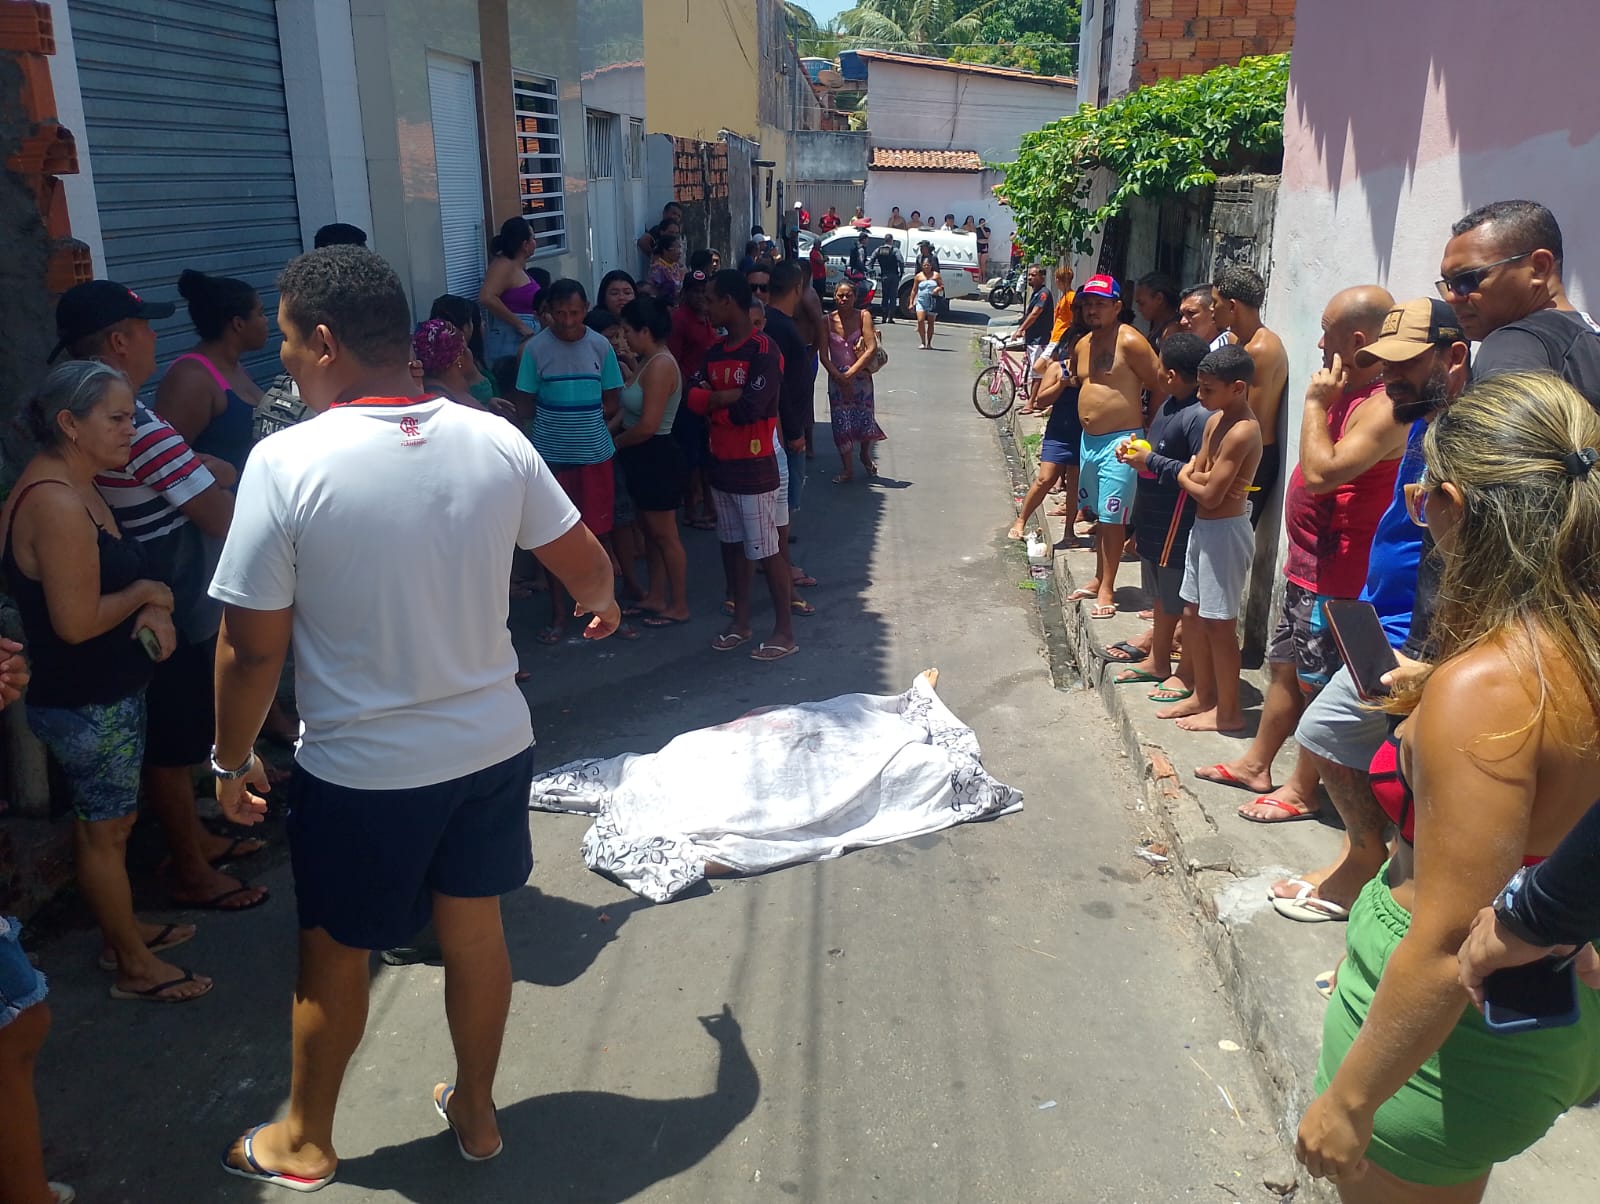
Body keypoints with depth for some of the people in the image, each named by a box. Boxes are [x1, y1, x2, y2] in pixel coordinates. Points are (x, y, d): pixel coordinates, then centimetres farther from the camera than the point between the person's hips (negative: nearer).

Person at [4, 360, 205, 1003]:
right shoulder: (56, 503, -25)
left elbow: (113, 579, 15)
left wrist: (153, 610, -6)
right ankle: (135, 967, 18)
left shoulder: (76, 488, 8)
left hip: (104, 694, 10)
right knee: (106, 828, 4)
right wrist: (146, 594, -12)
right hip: (88, 705, -10)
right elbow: (76, 621, -28)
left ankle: (123, 927, 38)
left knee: (99, 820, 22)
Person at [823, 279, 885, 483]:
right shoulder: (828, 321, -5)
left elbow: (872, 348, -15)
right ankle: (847, 469, 13)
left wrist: (851, 373, -19)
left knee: (865, 419, 3)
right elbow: (824, 355, -5)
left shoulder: (863, 316, -8)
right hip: (837, 378, 1)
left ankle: (865, 455, 34)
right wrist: (839, 377, -14)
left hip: (861, 376, -1)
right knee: (841, 424, 0)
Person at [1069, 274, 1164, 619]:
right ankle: (1099, 578, 29)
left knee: (1112, 518, -4)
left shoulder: (1130, 341, -15)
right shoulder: (1082, 345, 11)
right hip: (1089, 439, 8)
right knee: (1099, 515, 17)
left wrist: (1151, 426, -7)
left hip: (1119, 442, -8)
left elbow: (1161, 385, -13)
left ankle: (1107, 589, 5)